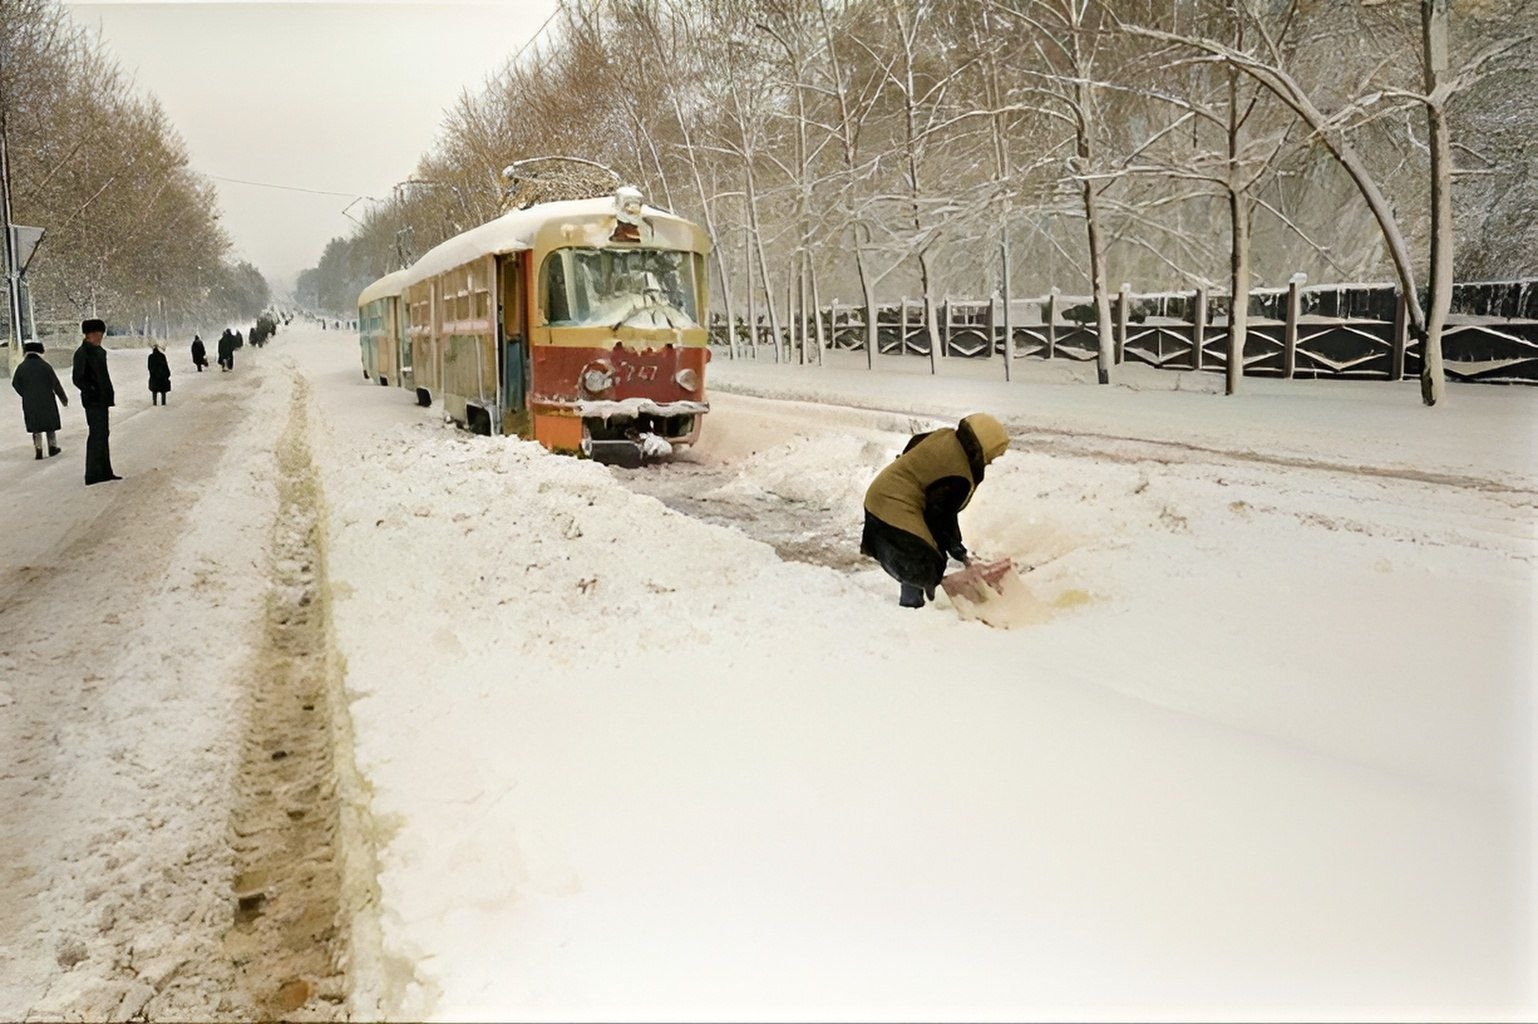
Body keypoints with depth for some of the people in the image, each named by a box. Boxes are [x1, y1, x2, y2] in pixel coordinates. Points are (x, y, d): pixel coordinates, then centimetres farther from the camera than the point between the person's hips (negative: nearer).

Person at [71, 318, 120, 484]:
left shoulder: (98, 351, 14)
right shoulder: (82, 353, -13)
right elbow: (77, 378, -16)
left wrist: (108, 394, 14)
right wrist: (92, 391, -21)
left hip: (102, 399, 9)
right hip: (93, 401, -9)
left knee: (103, 433, 14)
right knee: (97, 434, -9)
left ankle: (104, 472, 23)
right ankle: (93, 474, -7)